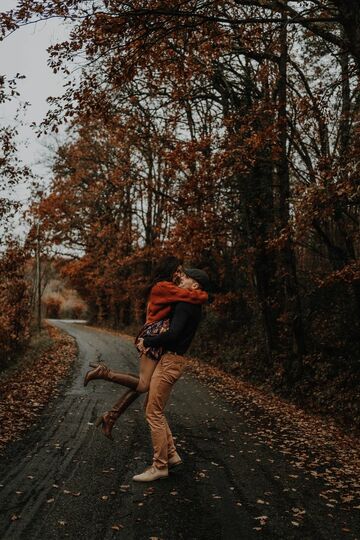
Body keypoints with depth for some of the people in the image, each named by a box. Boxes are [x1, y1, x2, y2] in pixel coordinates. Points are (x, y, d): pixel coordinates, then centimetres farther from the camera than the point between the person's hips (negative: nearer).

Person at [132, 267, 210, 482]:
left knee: (154, 413, -5)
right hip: (169, 360, 10)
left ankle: (160, 466, 1)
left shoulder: (186, 306, -15)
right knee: (155, 410, 17)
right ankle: (171, 455, 21)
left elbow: (173, 334, -26)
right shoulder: (193, 307, 17)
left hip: (170, 361, -10)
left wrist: (147, 342, -12)